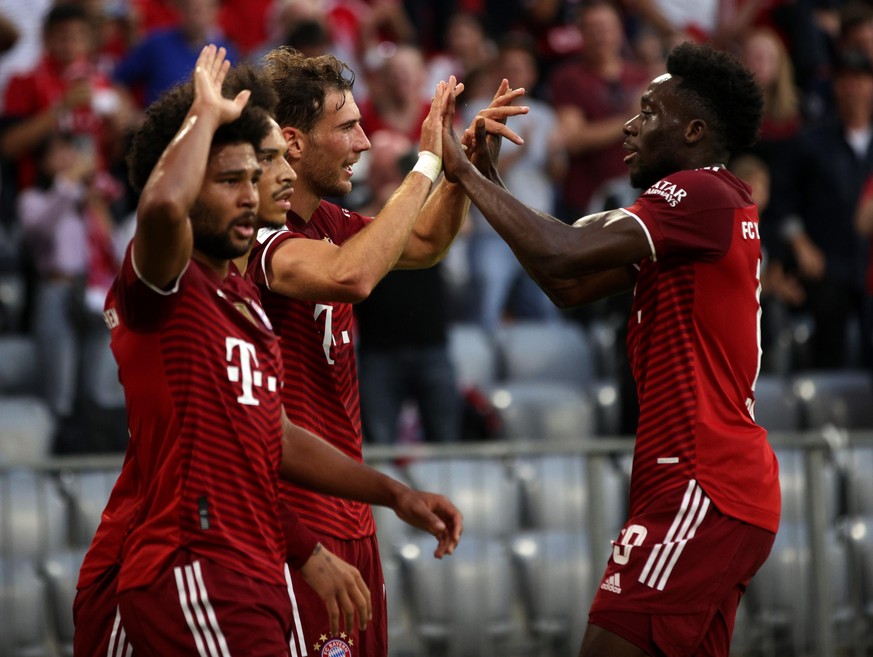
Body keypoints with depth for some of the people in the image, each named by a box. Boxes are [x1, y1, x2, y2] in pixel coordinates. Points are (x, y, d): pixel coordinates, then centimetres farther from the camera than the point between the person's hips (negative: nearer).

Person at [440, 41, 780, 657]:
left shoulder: (702, 195, -13)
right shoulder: (716, 202, 20)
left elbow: (560, 255, -24)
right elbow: (571, 286, 18)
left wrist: (466, 172, -12)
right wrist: (491, 179, 15)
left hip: (700, 490, -11)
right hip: (726, 489, 11)